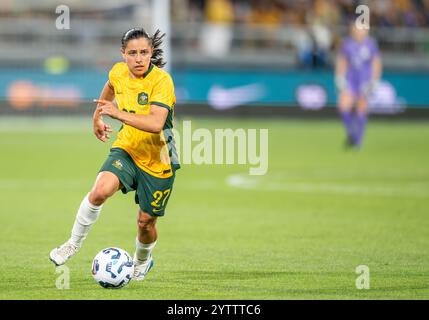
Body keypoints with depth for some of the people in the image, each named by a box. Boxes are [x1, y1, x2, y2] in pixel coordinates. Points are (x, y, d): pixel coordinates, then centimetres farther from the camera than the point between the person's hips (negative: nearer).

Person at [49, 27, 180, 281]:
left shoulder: (162, 80, -23)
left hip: (158, 162, -3)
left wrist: (120, 114, -44)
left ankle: (142, 261, 40)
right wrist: (98, 118, 27)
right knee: (100, 191, -26)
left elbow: (156, 123, -36)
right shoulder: (119, 72, -5)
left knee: (146, 221, 7)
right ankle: (75, 243, -7)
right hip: (127, 149, 3)